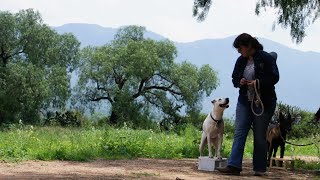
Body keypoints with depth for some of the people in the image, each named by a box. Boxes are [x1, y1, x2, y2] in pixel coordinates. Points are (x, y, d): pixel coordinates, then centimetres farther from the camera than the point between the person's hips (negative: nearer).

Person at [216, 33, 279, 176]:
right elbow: (234, 79, 16)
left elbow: (274, 78, -11)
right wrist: (240, 82, -7)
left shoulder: (267, 58, -8)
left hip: (263, 103, -5)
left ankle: (260, 168, 12)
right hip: (245, 101, 5)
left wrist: (258, 82, -23)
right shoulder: (241, 61, 9)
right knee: (239, 133, -5)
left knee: (260, 136, 2)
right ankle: (234, 166, -10)